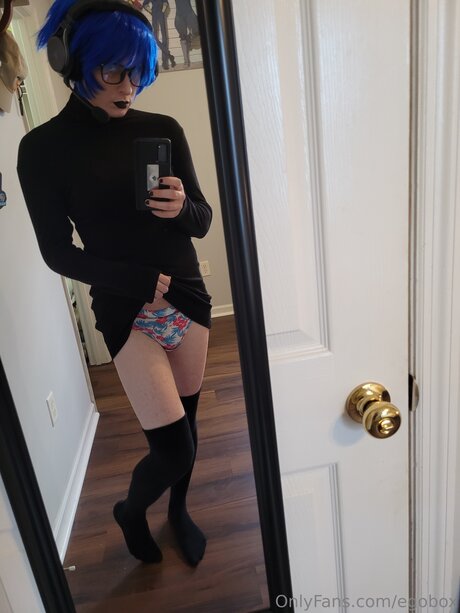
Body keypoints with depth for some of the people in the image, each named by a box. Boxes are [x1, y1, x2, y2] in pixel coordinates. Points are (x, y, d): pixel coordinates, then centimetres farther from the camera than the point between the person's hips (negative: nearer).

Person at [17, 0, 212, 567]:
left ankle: (178, 511, 46)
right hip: (125, 312, -3)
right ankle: (130, 511, 34)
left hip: (188, 297, 4)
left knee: (187, 421, 16)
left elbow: (203, 222, 4)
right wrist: (143, 281, -13)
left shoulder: (163, 130, 2)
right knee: (172, 446, -3)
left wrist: (182, 208, -19)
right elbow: (59, 253, -7)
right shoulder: (43, 148, -7)